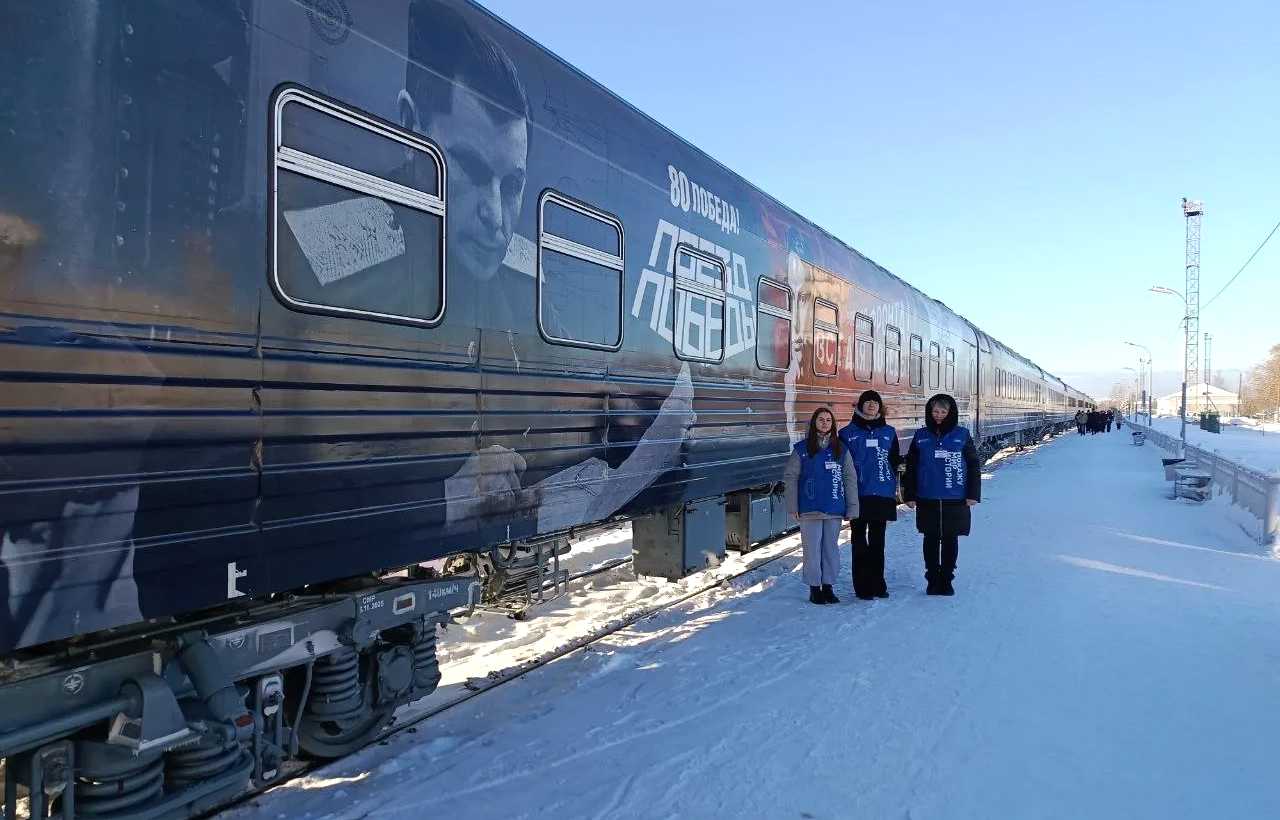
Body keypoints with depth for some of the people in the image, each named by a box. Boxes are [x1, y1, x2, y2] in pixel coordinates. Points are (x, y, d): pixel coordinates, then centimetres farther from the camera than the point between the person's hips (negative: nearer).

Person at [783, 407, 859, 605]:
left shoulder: (841, 449, 6)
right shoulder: (801, 449, 0)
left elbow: (850, 479, 7)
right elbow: (790, 478, -1)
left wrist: (852, 507, 1)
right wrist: (792, 507, -6)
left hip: (835, 509, 2)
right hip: (810, 510, -2)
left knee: (831, 548, 10)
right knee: (813, 548, 2)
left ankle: (828, 586, 22)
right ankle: (814, 588, 14)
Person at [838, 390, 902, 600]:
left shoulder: (889, 432, 9)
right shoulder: (847, 433, 1)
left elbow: (894, 462, 13)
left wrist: (892, 488, 5)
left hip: (882, 495, 2)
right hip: (858, 496, -2)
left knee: (878, 542, 9)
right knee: (859, 541, 4)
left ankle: (878, 584, 18)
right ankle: (862, 586, 9)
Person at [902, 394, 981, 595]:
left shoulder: (962, 435, 0)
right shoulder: (921, 436, 3)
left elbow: (974, 465, 2)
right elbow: (911, 467, 4)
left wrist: (973, 493, -3)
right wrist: (909, 495, 1)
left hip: (955, 499, -1)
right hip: (927, 499, 1)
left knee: (950, 540, 8)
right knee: (931, 540, 9)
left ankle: (946, 579, 20)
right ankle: (932, 579, 20)